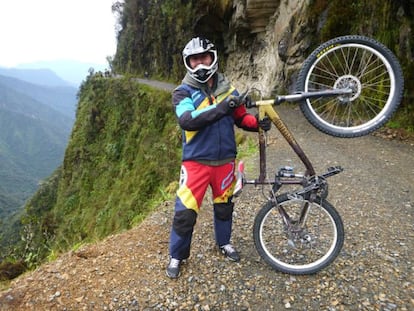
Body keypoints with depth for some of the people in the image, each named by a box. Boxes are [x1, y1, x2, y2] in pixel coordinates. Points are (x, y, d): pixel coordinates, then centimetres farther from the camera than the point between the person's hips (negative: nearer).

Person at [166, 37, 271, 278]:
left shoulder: (228, 89, 4)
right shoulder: (183, 93, -6)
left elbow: (241, 118, 11)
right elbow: (187, 121, -25)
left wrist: (258, 122, -10)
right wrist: (220, 108, -35)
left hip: (225, 161, 4)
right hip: (196, 162, -3)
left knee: (224, 205, 19)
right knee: (185, 211, -2)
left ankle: (224, 242, 44)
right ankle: (177, 255, 22)